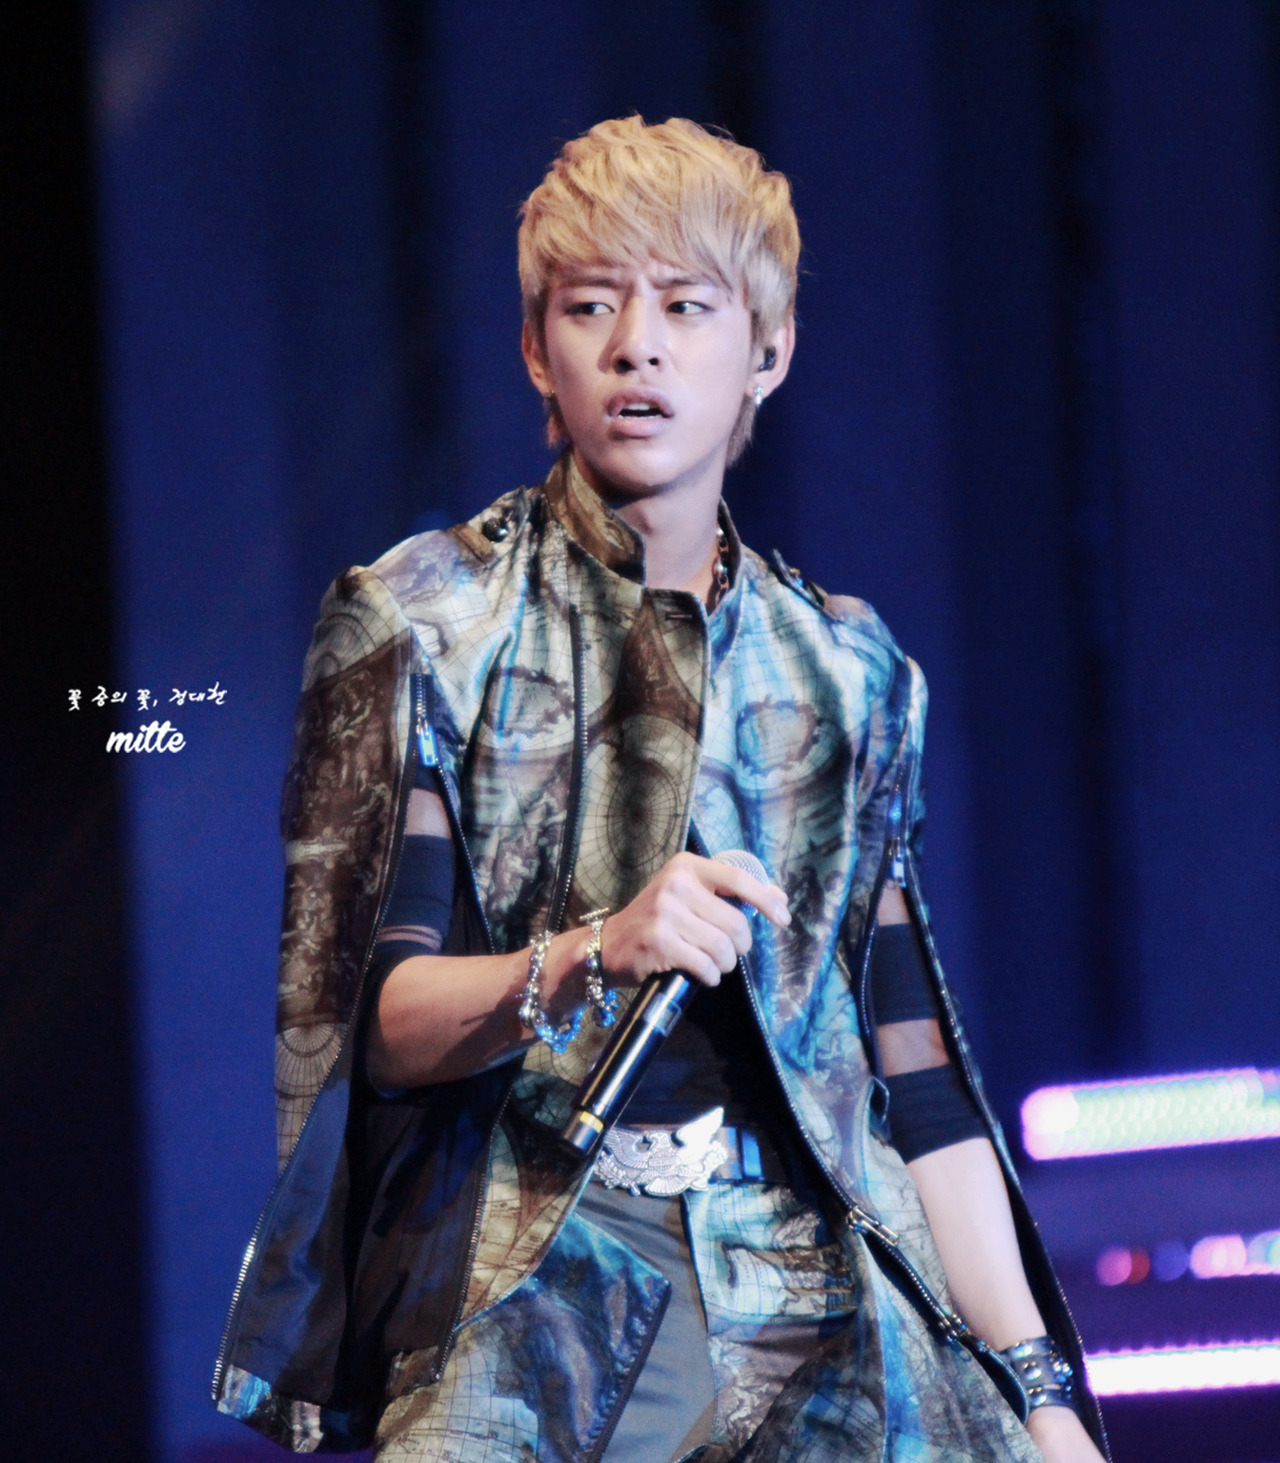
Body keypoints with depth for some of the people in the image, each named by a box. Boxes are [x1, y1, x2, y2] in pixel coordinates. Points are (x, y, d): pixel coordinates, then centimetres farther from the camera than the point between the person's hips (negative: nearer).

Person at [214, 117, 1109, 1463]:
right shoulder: (426, 623, 5)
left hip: (810, 1289, 3)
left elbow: (921, 1078, 14)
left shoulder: (844, 668, 15)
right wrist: (591, 959, -22)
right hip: (532, 1292, -3)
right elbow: (384, 1021, -3)